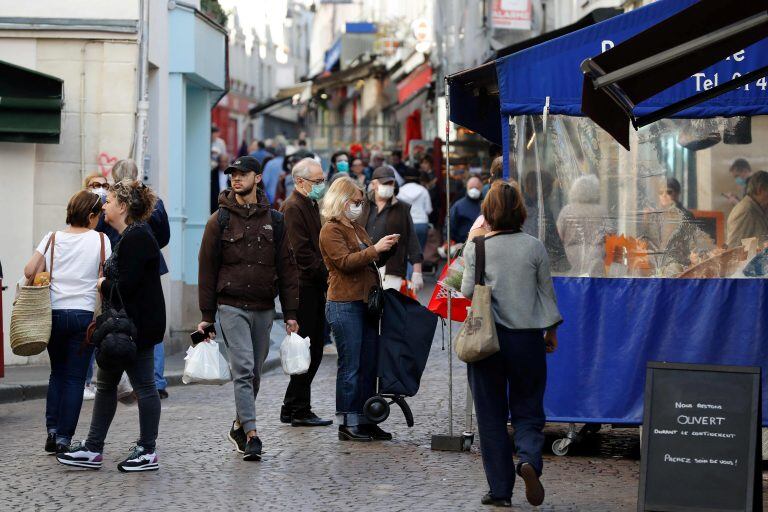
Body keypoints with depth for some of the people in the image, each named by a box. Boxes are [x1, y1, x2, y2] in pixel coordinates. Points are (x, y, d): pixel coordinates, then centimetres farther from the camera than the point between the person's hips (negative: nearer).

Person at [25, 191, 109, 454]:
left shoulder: (52, 239, 3)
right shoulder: (100, 240, -3)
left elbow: (29, 271, -6)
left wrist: (48, 279, 12)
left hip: (54, 313, 3)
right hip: (84, 314, -2)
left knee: (57, 371, 18)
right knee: (75, 377, 3)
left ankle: (52, 429, 9)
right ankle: (64, 437, 1)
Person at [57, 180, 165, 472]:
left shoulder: (136, 237, -17)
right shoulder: (129, 236, 15)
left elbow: (126, 286, -22)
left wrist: (102, 284, -6)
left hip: (138, 326, -11)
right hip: (125, 326, 11)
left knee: (143, 386, -1)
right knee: (106, 384, 13)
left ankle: (147, 452, 7)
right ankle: (93, 450, 18)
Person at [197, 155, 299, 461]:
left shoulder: (274, 221, 8)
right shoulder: (220, 220, 1)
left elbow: (287, 269, 9)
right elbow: (207, 269, 2)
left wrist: (290, 314, 4)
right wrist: (207, 316, -1)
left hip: (264, 308, 3)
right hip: (232, 307, -3)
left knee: (255, 372, 10)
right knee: (243, 369, -13)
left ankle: (239, 426, 27)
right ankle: (251, 435, -15)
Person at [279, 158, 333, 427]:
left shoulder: (310, 205, 19)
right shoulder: (293, 208, -13)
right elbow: (302, 253, -20)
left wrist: (326, 276, 9)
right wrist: (327, 275, -15)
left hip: (314, 288, 10)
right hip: (305, 288, -10)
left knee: (312, 350, 12)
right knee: (308, 351, -6)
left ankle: (293, 408, 19)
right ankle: (299, 410, 1)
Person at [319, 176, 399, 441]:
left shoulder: (357, 228, 19)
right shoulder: (331, 230, -7)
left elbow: (371, 261, 26)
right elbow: (345, 261, -19)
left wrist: (385, 250, 7)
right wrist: (374, 249, -22)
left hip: (365, 302, 8)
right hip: (345, 305, -8)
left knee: (369, 365, 9)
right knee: (350, 366, -4)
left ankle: (365, 420, 15)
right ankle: (347, 423, 2)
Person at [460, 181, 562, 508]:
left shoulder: (475, 247, -6)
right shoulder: (534, 247, -2)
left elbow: (467, 292, -2)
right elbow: (546, 292, 6)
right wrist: (552, 329, 20)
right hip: (527, 338, 1)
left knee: (491, 416, 8)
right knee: (528, 412, 10)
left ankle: (500, 488, 8)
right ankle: (528, 460, -19)